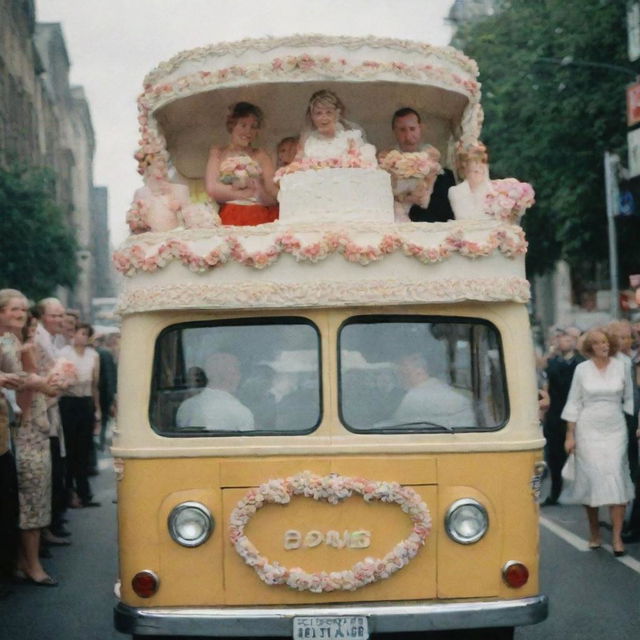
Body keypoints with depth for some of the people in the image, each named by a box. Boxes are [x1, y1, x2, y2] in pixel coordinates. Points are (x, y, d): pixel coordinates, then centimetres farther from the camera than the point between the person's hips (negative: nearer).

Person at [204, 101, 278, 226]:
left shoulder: (261, 156, 19)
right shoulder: (218, 153, 18)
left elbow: (272, 199, 8)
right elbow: (212, 188, 0)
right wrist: (248, 192, 1)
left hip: (261, 215, 2)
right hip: (230, 215, -1)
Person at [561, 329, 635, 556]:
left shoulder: (620, 367, 3)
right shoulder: (582, 369, 2)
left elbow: (629, 399, 11)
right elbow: (574, 403, 4)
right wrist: (570, 435, 1)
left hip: (615, 430, 0)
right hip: (588, 430, 0)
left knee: (617, 480, -8)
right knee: (590, 480, 0)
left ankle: (617, 537, -7)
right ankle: (594, 533, 15)